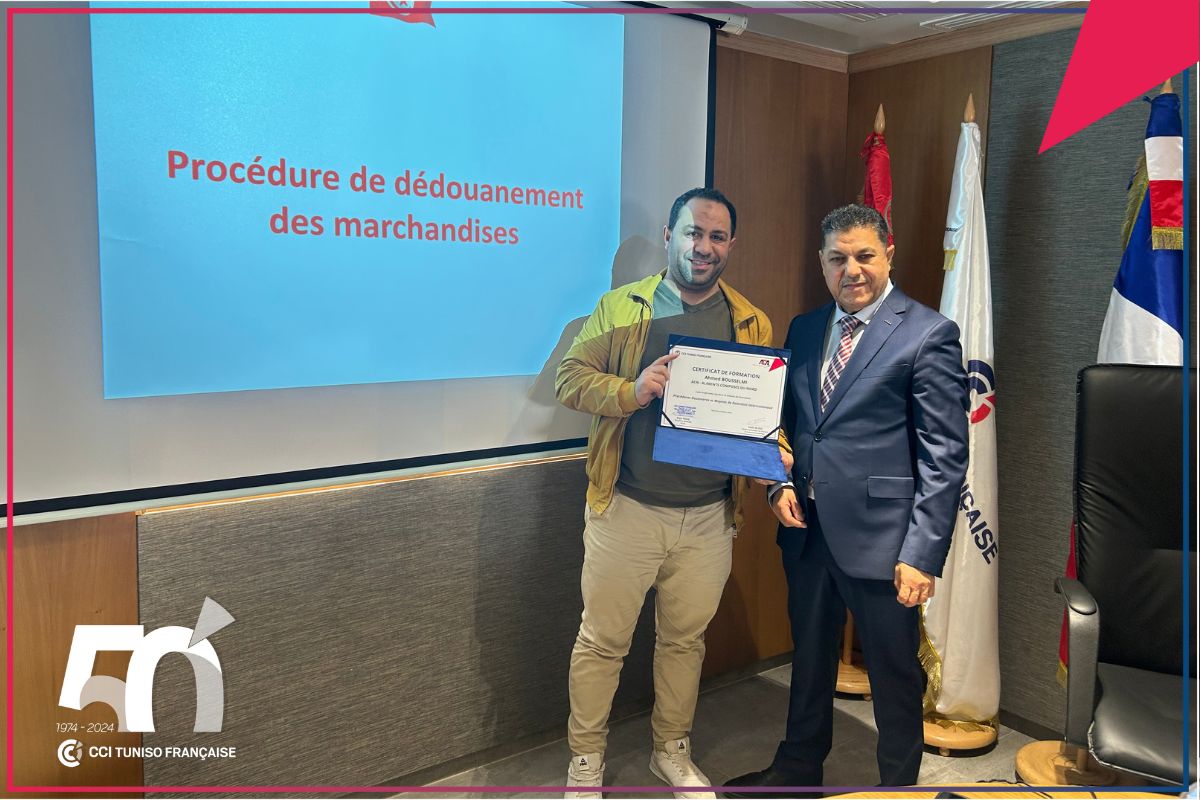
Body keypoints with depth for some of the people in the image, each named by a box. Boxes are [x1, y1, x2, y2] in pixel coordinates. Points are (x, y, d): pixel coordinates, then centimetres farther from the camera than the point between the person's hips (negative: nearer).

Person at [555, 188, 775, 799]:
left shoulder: (753, 325, 6)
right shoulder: (619, 308, 0)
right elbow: (569, 378, -3)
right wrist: (632, 389, -20)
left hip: (709, 516, 2)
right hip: (626, 509, -2)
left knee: (686, 637, 18)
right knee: (602, 638, 8)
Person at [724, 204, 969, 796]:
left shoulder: (928, 334, -10)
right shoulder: (805, 329, 9)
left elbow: (944, 456, -13)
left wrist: (923, 552, -17)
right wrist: (781, 483, 0)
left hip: (879, 536, -6)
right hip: (808, 527, 6)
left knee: (894, 673, 12)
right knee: (809, 657, 23)